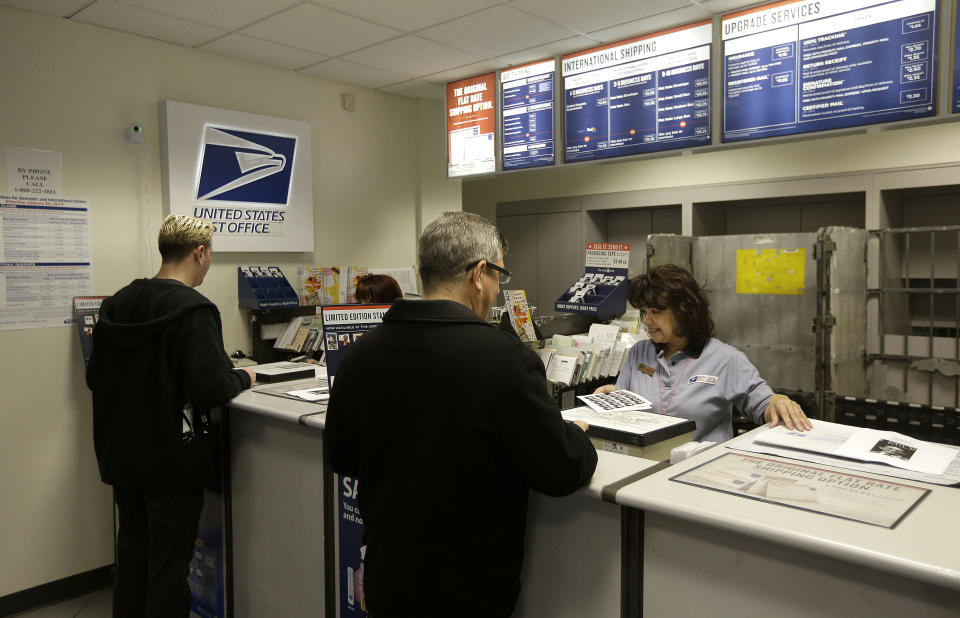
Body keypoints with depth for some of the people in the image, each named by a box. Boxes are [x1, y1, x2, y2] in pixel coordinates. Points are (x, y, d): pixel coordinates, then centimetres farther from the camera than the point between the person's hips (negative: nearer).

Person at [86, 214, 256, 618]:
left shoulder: (116, 304, 3)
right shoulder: (192, 311, -20)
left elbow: (95, 378, 11)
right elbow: (212, 389, -26)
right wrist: (243, 377, -7)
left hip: (122, 457, 7)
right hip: (171, 463, -7)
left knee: (132, 555, 21)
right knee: (168, 568, 6)